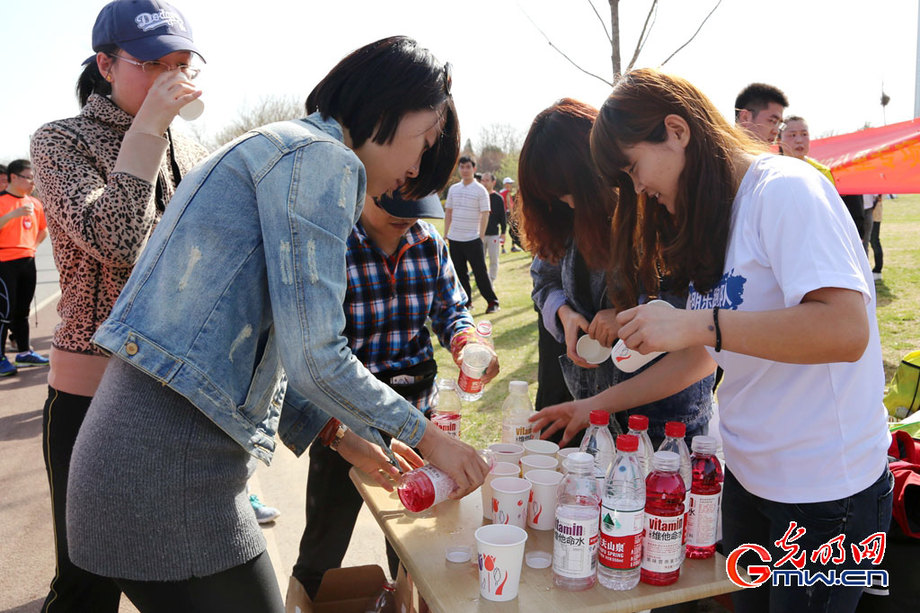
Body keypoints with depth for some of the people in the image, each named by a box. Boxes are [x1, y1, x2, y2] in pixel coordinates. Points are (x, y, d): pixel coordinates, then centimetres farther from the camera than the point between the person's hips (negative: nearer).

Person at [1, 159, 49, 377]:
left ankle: (24, 352, 22)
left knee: (22, 310, 14)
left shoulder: (34, 203, 11)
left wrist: (31, 246, 13)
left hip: (27, 261, 6)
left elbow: (43, 230, 24)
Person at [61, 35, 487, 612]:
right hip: (168, 472, -10)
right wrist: (426, 436, -4)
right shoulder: (323, 159, -12)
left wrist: (338, 434, 16)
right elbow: (314, 359, -18)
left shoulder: (277, 147, 18)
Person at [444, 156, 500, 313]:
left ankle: (492, 301, 5)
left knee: (480, 271, -4)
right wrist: (445, 234, 10)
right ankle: (466, 301, 19)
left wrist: (481, 236, -10)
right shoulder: (453, 189, 10)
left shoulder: (480, 190, -4)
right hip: (454, 239, 5)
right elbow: (448, 212, 15)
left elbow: (485, 214, -5)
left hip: (472, 239, -5)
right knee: (460, 272, 9)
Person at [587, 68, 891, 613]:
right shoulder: (710, 219, 9)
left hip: (825, 491, -8)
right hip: (747, 478, 8)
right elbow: (701, 354, 13)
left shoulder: (783, 189, -17)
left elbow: (846, 329, -30)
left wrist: (694, 322, -30)